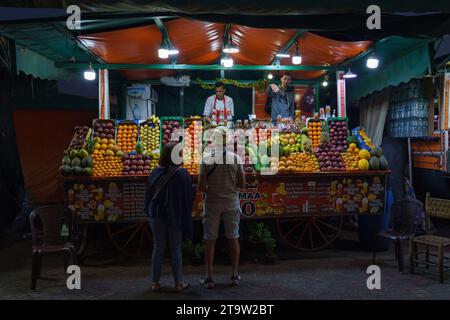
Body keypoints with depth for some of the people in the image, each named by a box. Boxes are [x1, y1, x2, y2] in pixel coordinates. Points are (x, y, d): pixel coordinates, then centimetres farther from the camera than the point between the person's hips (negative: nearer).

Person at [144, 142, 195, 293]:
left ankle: (155, 283, 17)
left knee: (158, 248, 12)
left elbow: (149, 195, 3)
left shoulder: (155, 173, -6)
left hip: (157, 216, 2)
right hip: (176, 216, -2)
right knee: (176, 249, 9)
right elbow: (190, 194, -8)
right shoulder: (181, 173, -15)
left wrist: (150, 211, 15)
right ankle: (179, 283, 15)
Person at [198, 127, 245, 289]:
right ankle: (235, 275, 19)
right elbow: (242, 184, 0)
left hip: (212, 203, -1)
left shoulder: (207, 159, -9)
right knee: (233, 238, 12)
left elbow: (201, 186, -8)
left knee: (210, 240, 7)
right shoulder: (235, 158, -5)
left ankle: (209, 277, 12)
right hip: (232, 202, 1)